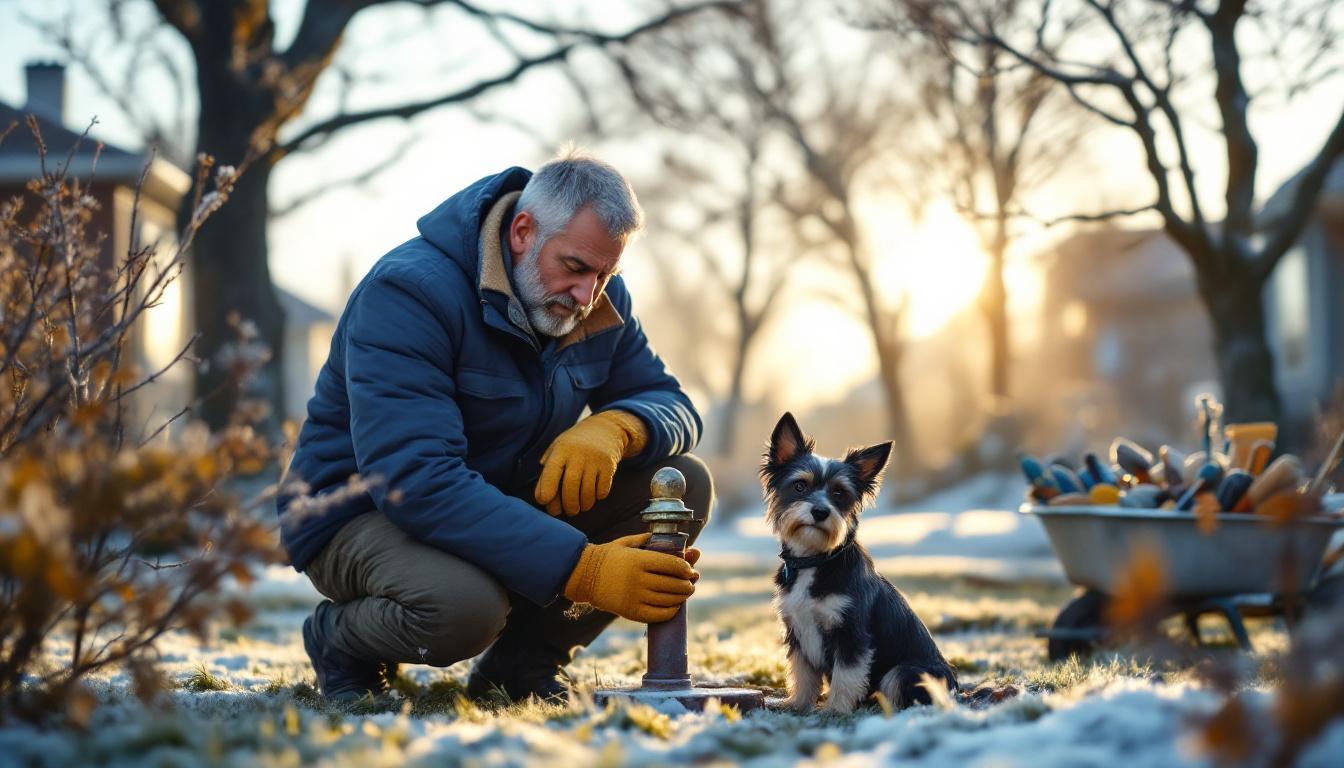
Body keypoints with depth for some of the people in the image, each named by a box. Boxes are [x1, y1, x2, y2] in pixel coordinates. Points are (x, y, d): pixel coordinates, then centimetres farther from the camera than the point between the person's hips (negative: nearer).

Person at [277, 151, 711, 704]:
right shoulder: (409, 291, -27)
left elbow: (673, 407, 1)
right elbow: (418, 482, -36)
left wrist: (613, 427, -27)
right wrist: (583, 569, -42)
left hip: (508, 503, 7)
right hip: (364, 515, -7)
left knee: (684, 483, -11)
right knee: (463, 605, -40)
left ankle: (519, 661, 0)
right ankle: (341, 637, -3)